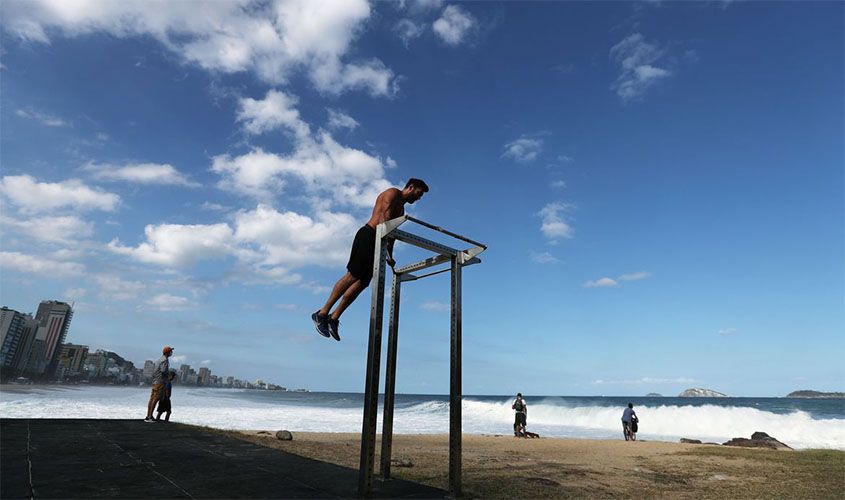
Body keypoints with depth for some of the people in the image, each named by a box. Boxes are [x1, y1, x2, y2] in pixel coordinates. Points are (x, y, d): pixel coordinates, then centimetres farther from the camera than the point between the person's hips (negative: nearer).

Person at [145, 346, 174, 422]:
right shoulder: (165, 360, -13)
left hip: (155, 381, 10)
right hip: (160, 382, -10)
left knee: (152, 399, 9)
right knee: (155, 399, -9)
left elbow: (153, 369, 21)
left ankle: (148, 416, 12)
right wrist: (169, 373, -6)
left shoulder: (160, 359, 19)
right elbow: (163, 370, -24)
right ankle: (150, 417, -10)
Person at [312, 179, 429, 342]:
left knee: (362, 283, -1)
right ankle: (322, 314, -10)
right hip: (368, 235, -9)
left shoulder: (401, 209, 28)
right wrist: (384, 240, -25)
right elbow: (384, 217, -13)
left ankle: (334, 318, 2)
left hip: (378, 243, 9)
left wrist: (389, 257, 14)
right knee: (352, 276, -15)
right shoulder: (393, 193, 2)